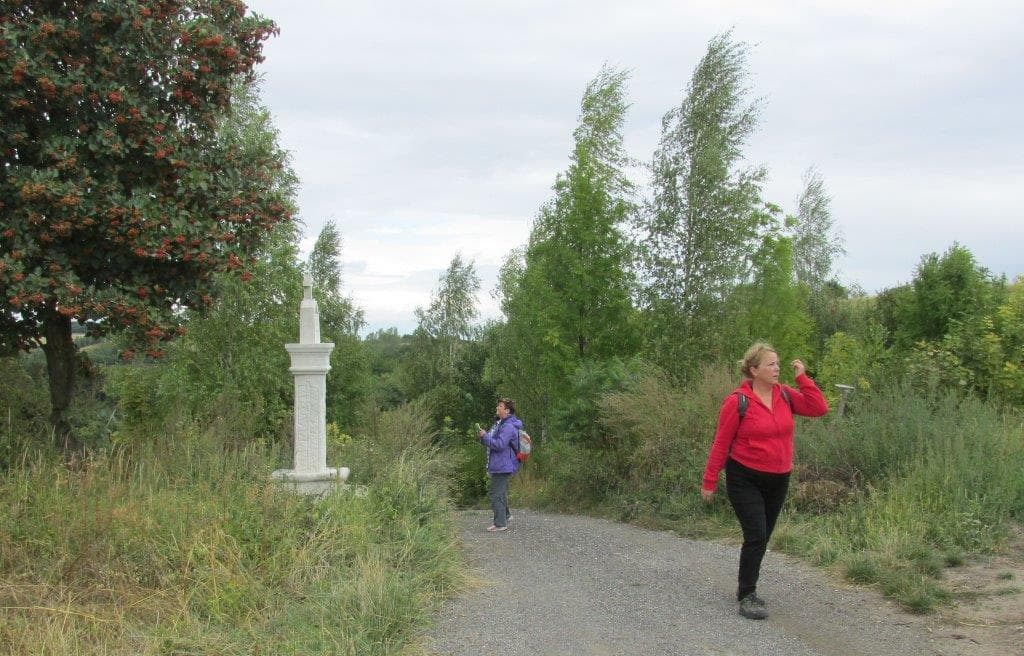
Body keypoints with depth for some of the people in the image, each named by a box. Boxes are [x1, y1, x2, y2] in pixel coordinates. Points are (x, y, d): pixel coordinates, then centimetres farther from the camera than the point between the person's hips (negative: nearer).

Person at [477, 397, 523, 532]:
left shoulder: (508, 426, -19)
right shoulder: (499, 423, 16)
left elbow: (500, 444, -27)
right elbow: (493, 442, 24)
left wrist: (485, 436, -19)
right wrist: (483, 437, 5)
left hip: (503, 466, -11)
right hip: (498, 465, 11)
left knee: (496, 494, -8)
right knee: (500, 492, 23)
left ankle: (500, 523, -3)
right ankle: (505, 515, 37)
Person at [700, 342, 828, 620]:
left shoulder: (785, 395, 2)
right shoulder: (737, 402, -13)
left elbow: (819, 408, -7)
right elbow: (721, 443, -8)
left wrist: (802, 378, -8)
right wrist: (709, 482, -5)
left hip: (778, 480, 6)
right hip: (745, 479, -5)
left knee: (762, 537, 14)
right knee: (756, 536, -12)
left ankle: (746, 588, 30)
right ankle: (746, 597, -1)